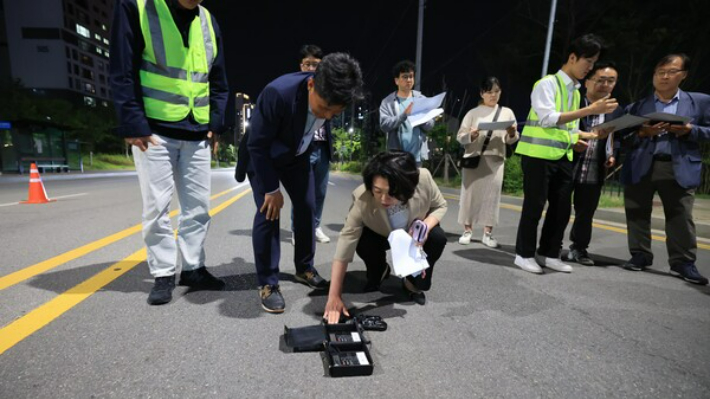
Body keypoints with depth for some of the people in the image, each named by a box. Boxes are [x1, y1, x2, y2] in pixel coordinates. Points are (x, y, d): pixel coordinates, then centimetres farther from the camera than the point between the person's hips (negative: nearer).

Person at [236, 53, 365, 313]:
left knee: (307, 209, 3)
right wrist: (272, 189, -22)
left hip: (296, 155, 5)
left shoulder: (329, 99, -20)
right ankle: (267, 283, 2)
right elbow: (257, 145, -27)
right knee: (268, 212, -13)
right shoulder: (278, 93, -38)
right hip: (262, 156, -5)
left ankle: (304, 269, 22)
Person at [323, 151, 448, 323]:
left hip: (415, 233, 1)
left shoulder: (423, 178, -35)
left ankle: (414, 282, 3)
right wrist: (334, 296, -39)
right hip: (381, 235, -1)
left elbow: (440, 206, -13)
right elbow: (346, 244, -38)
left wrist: (425, 226, -35)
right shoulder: (362, 199, -39)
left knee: (438, 238, -28)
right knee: (362, 242, -30)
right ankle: (379, 271, 8)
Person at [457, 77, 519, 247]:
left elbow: (511, 140, 11)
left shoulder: (507, 112, 12)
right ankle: (467, 231, 9)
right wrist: (471, 135, -19)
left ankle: (487, 233, 5)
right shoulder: (473, 113, 7)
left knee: (492, 194, -2)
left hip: (495, 159, 1)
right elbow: (460, 136, 1)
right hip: (473, 157, -1)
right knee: (471, 193, 0)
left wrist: (512, 133, -10)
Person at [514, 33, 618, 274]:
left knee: (562, 208, 8)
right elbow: (548, 119, -19)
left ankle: (549, 254, 20)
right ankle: (524, 254, 10)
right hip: (538, 155, -8)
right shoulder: (547, 83, -5)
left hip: (563, 157, 8)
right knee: (534, 206, -3)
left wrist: (591, 135, 5)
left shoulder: (576, 91, 19)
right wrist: (590, 110, -19)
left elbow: (568, 129, 21)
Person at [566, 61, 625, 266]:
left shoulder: (617, 112, 9)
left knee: (586, 214, 13)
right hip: (566, 168, -3)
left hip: (594, 174, 4)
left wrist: (612, 156, -4)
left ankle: (579, 248, 29)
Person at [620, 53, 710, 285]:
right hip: (640, 168, 1)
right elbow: (624, 139, 5)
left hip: (680, 169, 0)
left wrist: (689, 131, -9)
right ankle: (640, 256, 15)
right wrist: (642, 133, -13)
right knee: (637, 214, 4)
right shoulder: (637, 106, 10)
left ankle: (683, 263, 7)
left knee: (681, 217, -1)